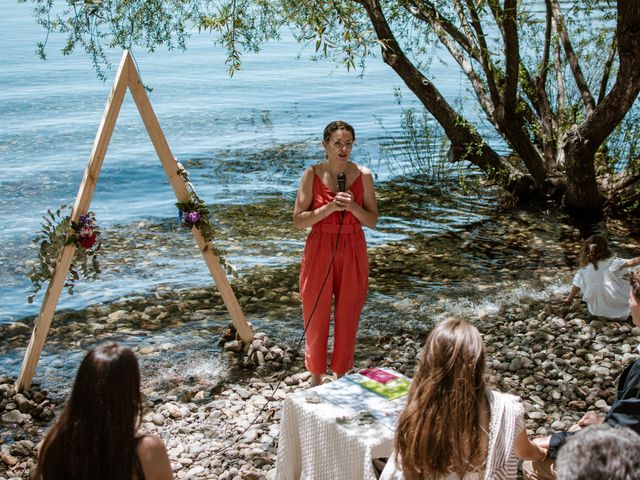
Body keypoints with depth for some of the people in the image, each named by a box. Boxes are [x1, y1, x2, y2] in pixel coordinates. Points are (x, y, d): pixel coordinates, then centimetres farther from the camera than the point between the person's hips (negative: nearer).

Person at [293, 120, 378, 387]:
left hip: (353, 252, 1)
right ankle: (316, 377, 23)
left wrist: (352, 206, -17)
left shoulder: (363, 175, -2)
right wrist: (330, 207, -21)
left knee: (348, 316, 9)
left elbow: (373, 221, 1)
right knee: (316, 315, 6)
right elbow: (299, 220, -8)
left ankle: (342, 376, 25)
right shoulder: (312, 174, -6)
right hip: (320, 250, -1)